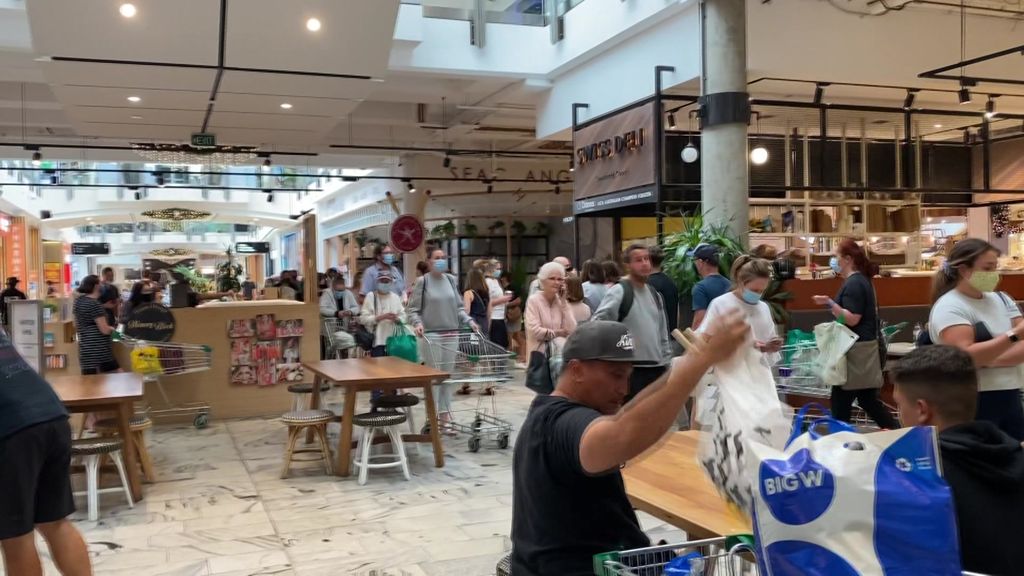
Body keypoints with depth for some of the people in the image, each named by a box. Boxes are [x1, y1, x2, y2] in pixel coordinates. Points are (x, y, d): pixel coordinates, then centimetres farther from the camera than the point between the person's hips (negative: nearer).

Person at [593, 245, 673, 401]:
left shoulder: (655, 294, 14)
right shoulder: (619, 291, -9)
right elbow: (597, 324, -17)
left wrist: (666, 362, 16)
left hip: (657, 368, 7)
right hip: (632, 369, -7)